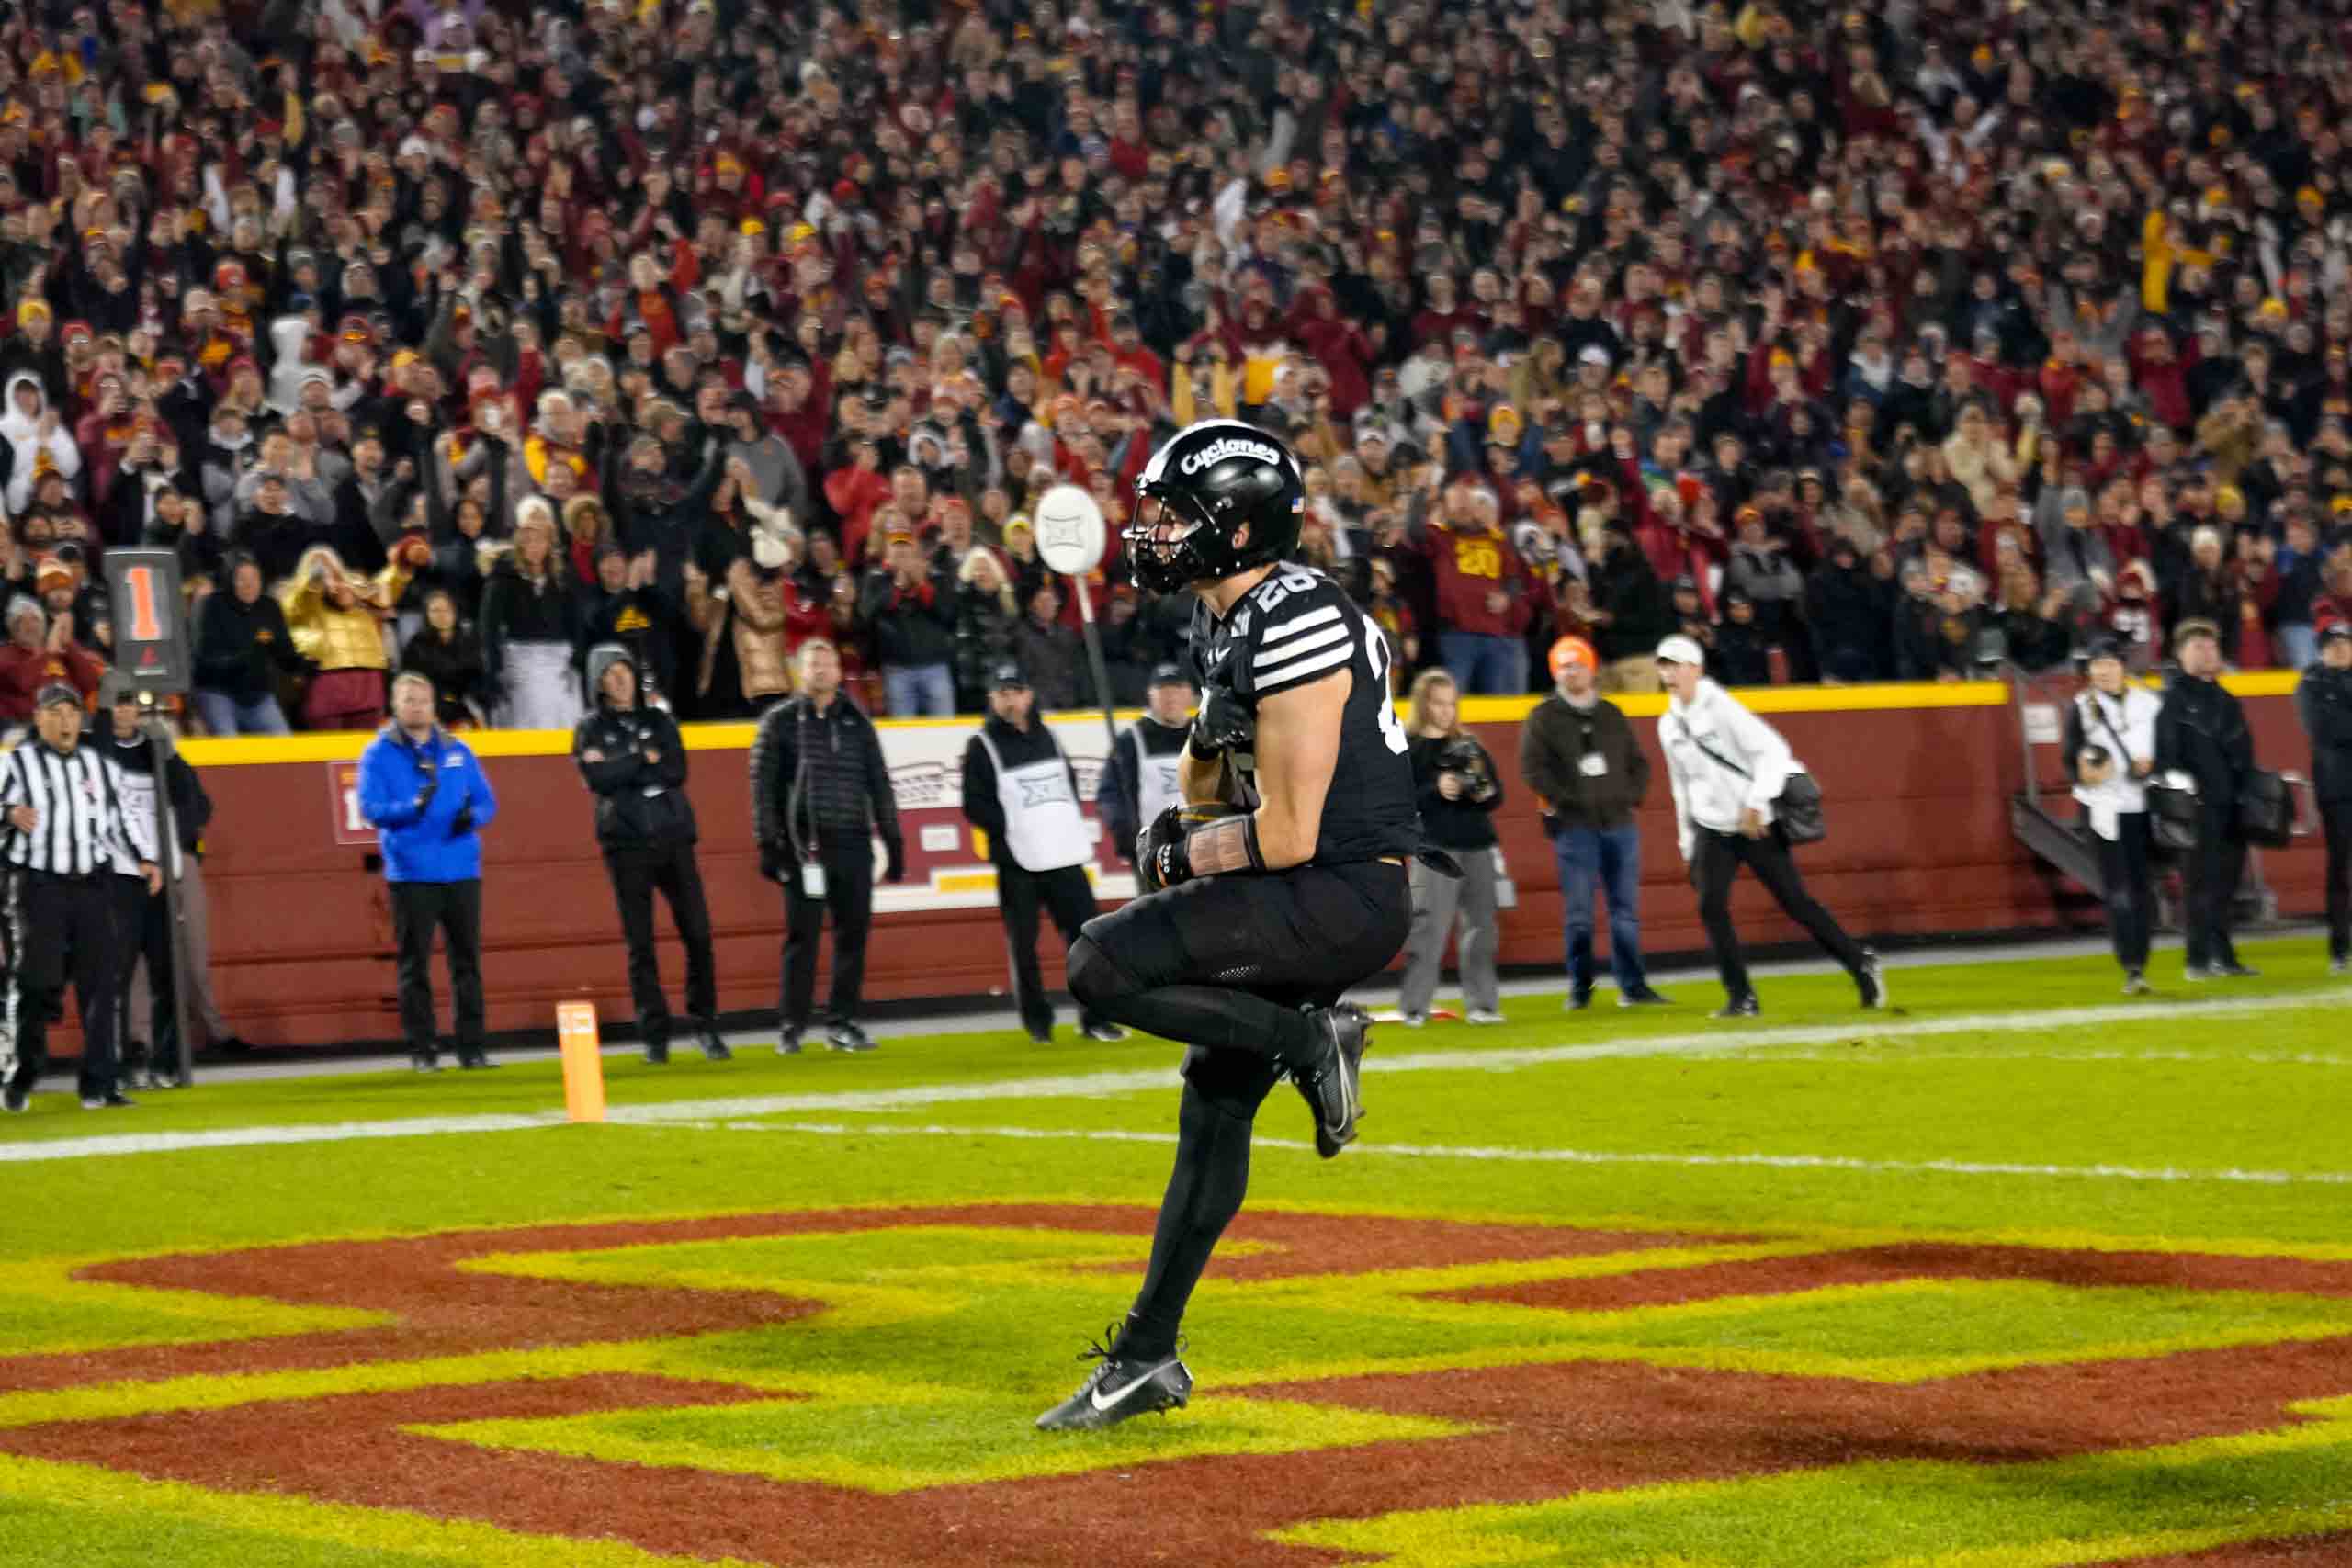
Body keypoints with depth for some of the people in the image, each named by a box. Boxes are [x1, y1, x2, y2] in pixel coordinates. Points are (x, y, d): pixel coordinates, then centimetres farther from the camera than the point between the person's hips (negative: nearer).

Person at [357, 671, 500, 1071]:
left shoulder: (457, 751, 12)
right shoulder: (379, 754, 2)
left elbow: (486, 800, 11)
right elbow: (371, 808, -8)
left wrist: (473, 816, -12)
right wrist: (413, 806, -25)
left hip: (461, 871, 3)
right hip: (411, 875, -3)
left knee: (467, 961, 4)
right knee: (415, 965, -1)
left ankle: (472, 1048, 9)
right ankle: (422, 1050, 4)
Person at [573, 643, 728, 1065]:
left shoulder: (660, 722, 13)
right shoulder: (589, 730, 8)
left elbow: (676, 772, -3)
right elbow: (597, 779, -10)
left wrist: (620, 769, -9)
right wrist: (644, 761, -6)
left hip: (673, 838, 2)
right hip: (626, 844, -2)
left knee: (697, 934, -4)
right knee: (640, 943, -1)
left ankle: (704, 1024, 5)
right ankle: (655, 1034, 4)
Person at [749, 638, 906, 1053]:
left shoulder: (856, 722, 12)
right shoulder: (781, 721, 3)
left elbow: (879, 784, 15)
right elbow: (762, 785, -1)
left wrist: (893, 841, 10)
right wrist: (768, 843, -8)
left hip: (853, 843, 3)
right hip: (804, 844, -3)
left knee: (853, 933, 3)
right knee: (802, 936, -3)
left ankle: (842, 1022, 11)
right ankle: (792, 1025, 3)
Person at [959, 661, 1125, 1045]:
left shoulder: (1047, 737, 13)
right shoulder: (983, 746, -3)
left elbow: (1069, 782, 22)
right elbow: (975, 805, -6)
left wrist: (1070, 824, 8)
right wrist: (1012, 827, -16)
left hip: (1065, 857, 4)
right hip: (1017, 864, -4)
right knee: (1023, 944, -1)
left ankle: (1095, 1017, 8)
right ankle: (1037, 1022, 9)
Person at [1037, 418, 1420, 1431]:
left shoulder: (1294, 631, -20)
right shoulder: (1225, 625, 11)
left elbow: (1286, 835, -21)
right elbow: (1217, 766, 28)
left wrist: (1187, 856, -4)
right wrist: (1186, 828, 8)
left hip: (1345, 894, -10)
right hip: (1312, 900, 10)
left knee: (1101, 966, -20)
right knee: (1213, 1108, 14)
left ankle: (1311, 1040, -7)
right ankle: (1147, 1357, 22)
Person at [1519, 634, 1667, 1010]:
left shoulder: (1611, 714, 14)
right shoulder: (1545, 717, 0)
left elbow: (1638, 761, 18)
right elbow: (1532, 768, -9)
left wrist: (1633, 794, 3)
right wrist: (1566, 799, -14)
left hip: (1619, 823, 4)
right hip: (1574, 827, -4)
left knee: (1626, 910, 6)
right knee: (1578, 912, -4)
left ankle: (1633, 986, 12)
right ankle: (1580, 989, 5)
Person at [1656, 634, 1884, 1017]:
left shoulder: (1720, 707, -13)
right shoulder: (1668, 724, 8)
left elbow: (1772, 749, -21)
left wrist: (1755, 804, -27)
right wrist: (1688, 844, 18)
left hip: (1756, 825, -6)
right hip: (1711, 831, 6)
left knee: (1796, 902, -3)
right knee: (1711, 907, -8)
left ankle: (1861, 964, 13)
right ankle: (1741, 998, -2)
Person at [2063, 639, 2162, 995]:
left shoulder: (2147, 704, 8)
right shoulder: (2081, 708, 2)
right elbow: (2070, 756, 0)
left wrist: (2151, 763, -8)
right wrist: (2084, 773, -21)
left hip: (2142, 805, 3)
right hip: (2103, 806, -3)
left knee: (2144, 887, 7)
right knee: (2117, 891, -10)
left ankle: (2141, 963, 18)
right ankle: (2131, 969, -13)